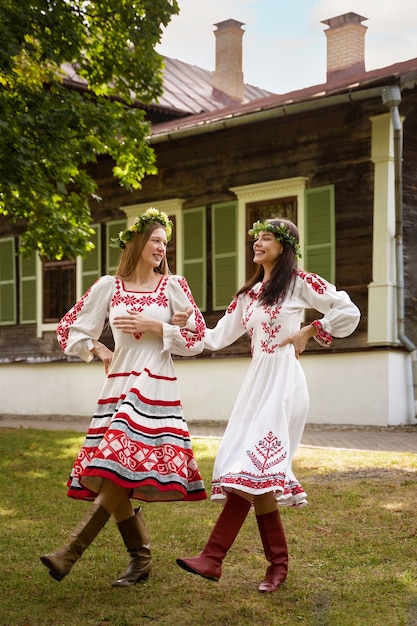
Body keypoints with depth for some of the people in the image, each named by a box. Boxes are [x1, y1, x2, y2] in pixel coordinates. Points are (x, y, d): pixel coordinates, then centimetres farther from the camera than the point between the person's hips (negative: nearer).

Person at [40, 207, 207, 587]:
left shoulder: (173, 285, 5)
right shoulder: (108, 287, 8)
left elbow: (197, 337, 1)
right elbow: (70, 329, 16)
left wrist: (153, 326, -7)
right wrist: (100, 352, 4)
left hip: (156, 388, -3)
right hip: (118, 385, 3)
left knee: (121, 470, -16)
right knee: (112, 480, 0)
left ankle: (72, 552, -9)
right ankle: (140, 560, 11)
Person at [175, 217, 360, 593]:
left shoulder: (299, 282, 1)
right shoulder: (248, 294, 20)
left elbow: (348, 312, -3)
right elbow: (217, 338, 17)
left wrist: (308, 332, -4)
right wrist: (187, 325, 3)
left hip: (283, 378, -7)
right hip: (257, 379, 7)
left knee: (253, 464, -15)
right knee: (259, 471, -1)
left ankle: (214, 557, -14)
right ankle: (278, 564, 5)